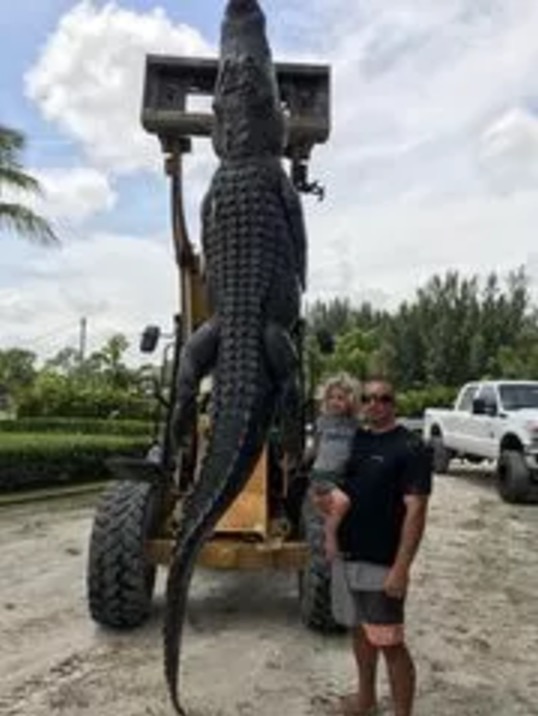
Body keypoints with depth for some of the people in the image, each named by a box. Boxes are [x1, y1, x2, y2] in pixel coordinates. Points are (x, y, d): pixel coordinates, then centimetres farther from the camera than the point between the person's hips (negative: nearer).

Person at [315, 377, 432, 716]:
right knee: (359, 630, 21)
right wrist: (323, 497, -5)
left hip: (382, 563, -7)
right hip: (346, 556, 7)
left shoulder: (411, 447, -13)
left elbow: (415, 511, -17)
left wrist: (401, 567, -22)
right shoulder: (352, 439, 7)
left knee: (390, 643, 0)